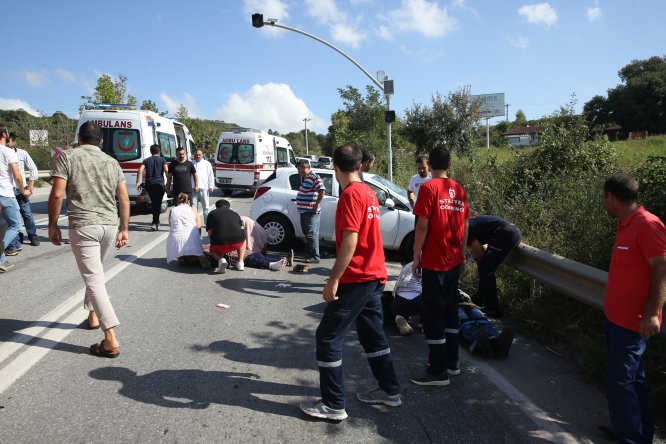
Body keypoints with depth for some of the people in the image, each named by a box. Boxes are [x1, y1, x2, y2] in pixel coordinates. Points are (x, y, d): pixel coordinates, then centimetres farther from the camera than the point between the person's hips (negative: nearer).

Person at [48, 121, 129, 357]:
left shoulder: (67, 157, 1)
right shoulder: (111, 162, 12)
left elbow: (57, 194, -8)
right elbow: (124, 200, 8)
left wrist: (53, 225, 2)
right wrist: (124, 229, 14)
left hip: (83, 226, -5)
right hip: (110, 226, 5)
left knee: (94, 280, -6)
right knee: (94, 272, 27)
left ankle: (111, 340, -11)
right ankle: (93, 315, 38)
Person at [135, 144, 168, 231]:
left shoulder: (146, 160, 10)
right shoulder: (162, 160, 5)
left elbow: (140, 170, -4)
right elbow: (166, 171, -10)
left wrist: (138, 182, -4)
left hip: (149, 184, 3)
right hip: (159, 184, -3)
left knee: (153, 203, 18)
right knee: (158, 203, 0)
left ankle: (156, 222, 25)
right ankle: (155, 223, -11)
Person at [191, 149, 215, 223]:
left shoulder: (207, 163, 11)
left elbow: (211, 175, 8)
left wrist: (211, 186, 0)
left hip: (204, 187, -1)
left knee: (206, 206, 0)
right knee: (193, 206, 4)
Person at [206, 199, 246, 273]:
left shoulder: (212, 214, 18)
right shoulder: (235, 214, 25)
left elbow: (210, 233, 13)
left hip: (219, 244, -2)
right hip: (237, 242, 2)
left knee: (213, 250, 34)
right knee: (243, 238, 38)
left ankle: (221, 259, 0)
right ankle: (240, 262, 23)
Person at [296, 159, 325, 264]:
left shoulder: (314, 177, -15)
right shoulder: (304, 177, 15)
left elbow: (322, 191, -24)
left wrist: (317, 204, -20)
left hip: (310, 211, -10)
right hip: (304, 211, 10)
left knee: (311, 234, -8)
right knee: (307, 233, 16)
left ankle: (315, 257, -4)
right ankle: (310, 254, 26)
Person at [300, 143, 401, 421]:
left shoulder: (350, 194, -16)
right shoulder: (369, 193, 11)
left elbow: (350, 241, -22)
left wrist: (333, 280, -20)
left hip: (356, 279, -9)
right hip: (375, 276, 9)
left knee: (328, 338, 0)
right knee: (372, 334, 20)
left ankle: (333, 405, 7)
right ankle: (390, 391, 30)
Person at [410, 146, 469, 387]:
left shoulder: (429, 188, -11)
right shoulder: (459, 189, 7)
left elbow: (423, 226, -15)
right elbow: (465, 226, 10)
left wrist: (416, 257, -7)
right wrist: (462, 255, 19)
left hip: (434, 262, -7)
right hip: (454, 261, 7)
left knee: (432, 315, 0)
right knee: (450, 310, 17)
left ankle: (438, 371, 5)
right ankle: (452, 362, 27)